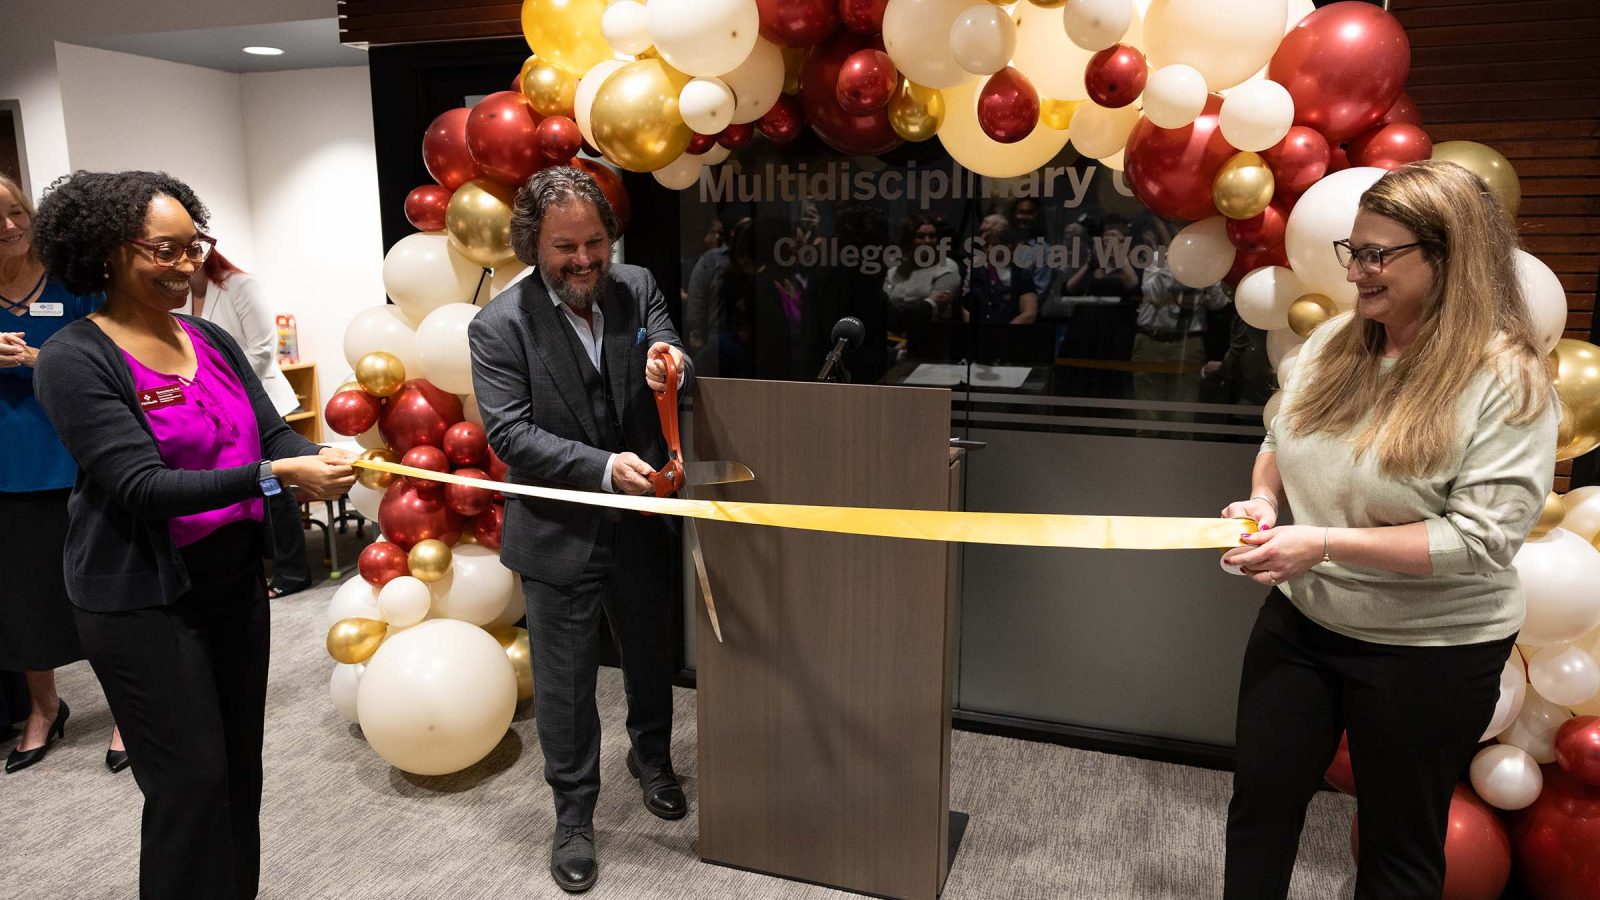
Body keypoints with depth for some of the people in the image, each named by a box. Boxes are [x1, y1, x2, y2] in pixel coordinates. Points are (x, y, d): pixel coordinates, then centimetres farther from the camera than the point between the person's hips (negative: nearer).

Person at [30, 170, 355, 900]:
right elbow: (140, 486, -23)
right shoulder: (74, 359, -14)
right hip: (143, 600, -6)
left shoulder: (213, 341, 4)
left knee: (241, 765, 17)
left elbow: (272, 432, 0)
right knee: (193, 781, 3)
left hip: (236, 578, 6)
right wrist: (275, 476, -32)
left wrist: (320, 459, -22)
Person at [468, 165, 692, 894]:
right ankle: (573, 813, 31)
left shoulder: (637, 289, -3)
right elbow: (509, 433, -18)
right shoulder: (499, 326, -14)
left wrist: (672, 373, -33)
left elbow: (676, 372, -8)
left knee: (650, 656, 22)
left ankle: (651, 756, 50)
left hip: (641, 523, 4)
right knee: (564, 683, 10)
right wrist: (602, 468, -29)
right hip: (560, 534, -3)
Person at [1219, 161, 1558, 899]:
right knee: (1259, 807, 16)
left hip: (1429, 651, -5)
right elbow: (1280, 440, 14)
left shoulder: (1506, 381, -17)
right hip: (1299, 619, 5)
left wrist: (1324, 545, -28)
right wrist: (1263, 500, -7)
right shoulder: (1333, 343, -1)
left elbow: (1481, 540, -22)